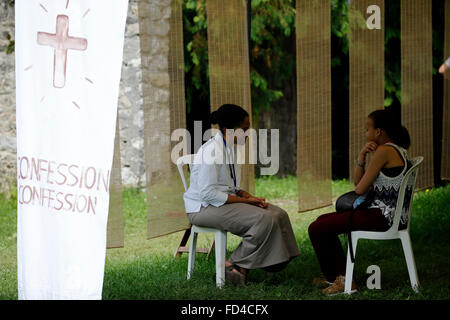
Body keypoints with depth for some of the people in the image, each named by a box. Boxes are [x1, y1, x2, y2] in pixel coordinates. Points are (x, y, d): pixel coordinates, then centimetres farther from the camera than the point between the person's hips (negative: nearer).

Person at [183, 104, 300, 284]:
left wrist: (247, 195, 0)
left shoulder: (229, 148, 12)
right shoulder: (212, 150, -20)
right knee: (264, 219, -25)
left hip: (223, 200, 10)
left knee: (279, 214, -3)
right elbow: (208, 193, -24)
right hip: (204, 208, -10)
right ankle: (234, 265, -12)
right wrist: (244, 201, -19)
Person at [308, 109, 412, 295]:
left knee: (316, 229, -5)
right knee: (323, 221, 20)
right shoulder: (398, 149, 15)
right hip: (394, 214, 11)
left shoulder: (384, 151, -17)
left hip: (382, 216, -11)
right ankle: (340, 277, 17)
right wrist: (361, 157, -1)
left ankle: (333, 277, 14)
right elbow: (358, 182, 15)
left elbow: (360, 189, -15)